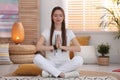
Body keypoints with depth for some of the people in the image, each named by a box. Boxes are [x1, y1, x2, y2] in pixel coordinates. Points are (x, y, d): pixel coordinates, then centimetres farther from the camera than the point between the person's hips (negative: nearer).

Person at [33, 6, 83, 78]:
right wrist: (54, 47, -16)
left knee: (79, 59, -30)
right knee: (37, 58, -30)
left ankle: (50, 72, -26)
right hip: (51, 64, -1)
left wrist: (62, 47, -17)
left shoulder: (69, 32, 6)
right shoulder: (47, 32, 5)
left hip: (65, 63, 1)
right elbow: (38, 47, -10)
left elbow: (78, 48, -8)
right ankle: (62, 74, -33)